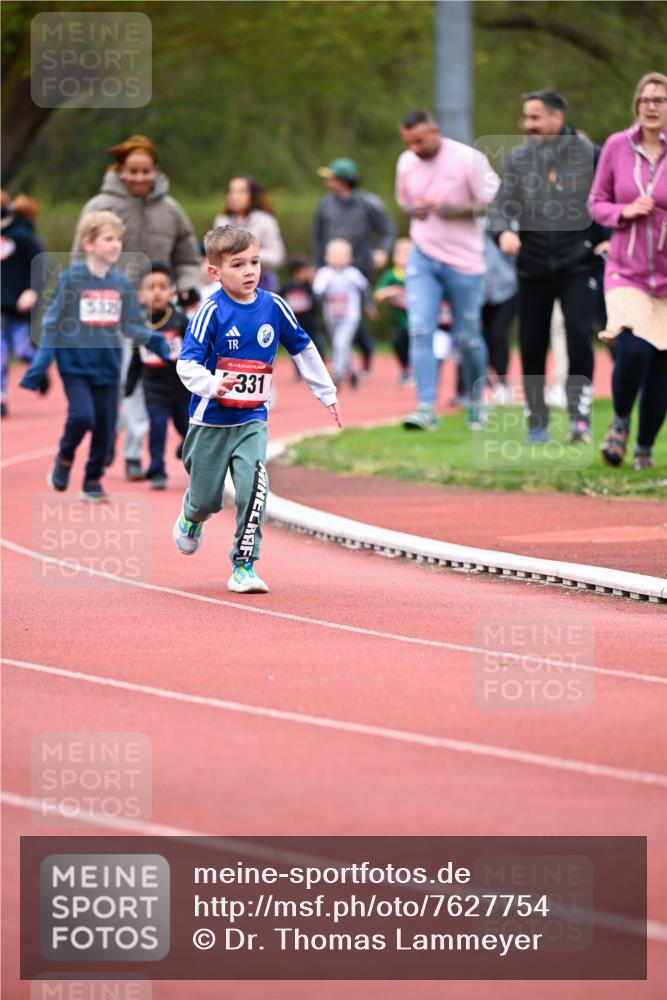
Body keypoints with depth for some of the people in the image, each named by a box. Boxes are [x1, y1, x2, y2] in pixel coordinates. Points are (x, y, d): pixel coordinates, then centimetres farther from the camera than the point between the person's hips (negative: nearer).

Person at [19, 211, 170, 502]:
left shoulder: (121, 283, 3)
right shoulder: (71, 279, -8)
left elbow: (131, 325, 10)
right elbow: (52, 325, -5)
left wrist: (154, 341, -8)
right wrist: (38, 367, -9)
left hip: (108, 366, 4)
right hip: (75, 363, -4)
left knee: (105, 427, 5)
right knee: (82, 416, -20)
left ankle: (93, 482, 23)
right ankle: (64, 460, 9)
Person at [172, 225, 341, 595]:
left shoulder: (273, 306, -4)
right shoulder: (211, 312, -16)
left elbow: (303, 349, 11)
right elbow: (186, 363, -19)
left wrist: (327, 393, 14)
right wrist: (212, 385, -39)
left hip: (252, 420, 2)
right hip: (210, 420, -2)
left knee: (253, 487, -19)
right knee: (207, 499, 10)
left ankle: (243, 566, -11)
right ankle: (191, 517, 48)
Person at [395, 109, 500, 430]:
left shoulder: (468, 159, -10)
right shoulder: (406, 163, 5)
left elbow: (495, 203, -8)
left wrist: (456, 209, -21)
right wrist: (412, 209, -3)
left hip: (464, 261, -3)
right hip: (422, 259, 3)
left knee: (468, 338, 5)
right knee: (420, 331, -12)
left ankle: (476, 402, 26)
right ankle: (426, 408, -15)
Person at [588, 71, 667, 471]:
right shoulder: (617, 146, -1)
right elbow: (596, 202, 7)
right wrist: (626, 211, -12)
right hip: (626, 271, 0)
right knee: (632, 351, -19)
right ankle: (620, 422, 10)